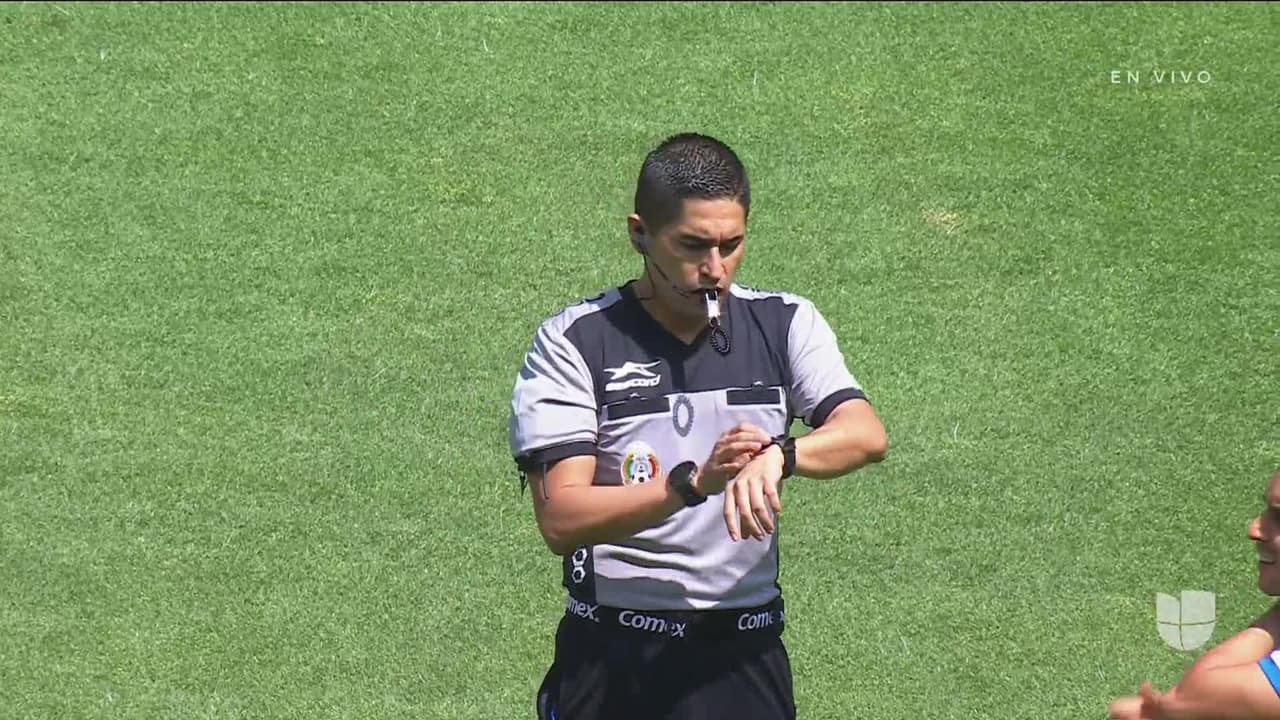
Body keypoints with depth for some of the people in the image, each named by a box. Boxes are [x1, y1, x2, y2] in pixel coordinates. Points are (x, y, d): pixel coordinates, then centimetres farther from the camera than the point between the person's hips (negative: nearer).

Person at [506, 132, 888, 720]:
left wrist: (778, 456, -33)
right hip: (612, 660, -2)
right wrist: (693, 483, -28)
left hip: (746, 656, 2)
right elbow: (561, 520, -15)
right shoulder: (574, 341, -6)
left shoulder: (785, 325, 4)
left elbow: (865, 435, -13)